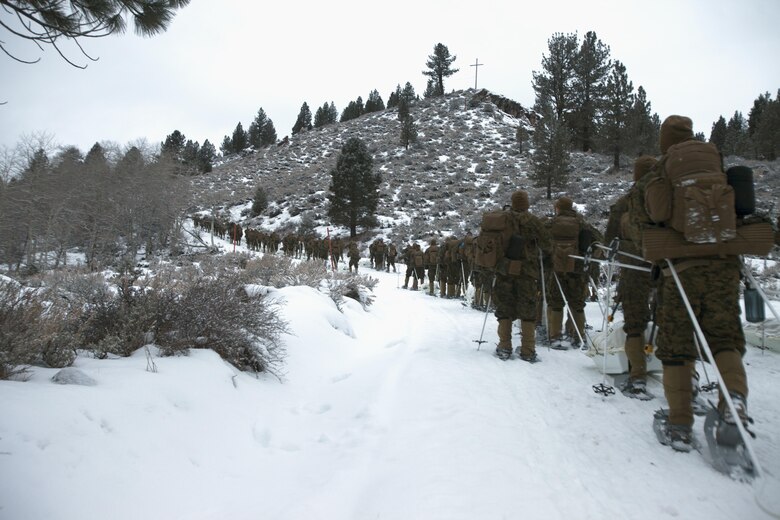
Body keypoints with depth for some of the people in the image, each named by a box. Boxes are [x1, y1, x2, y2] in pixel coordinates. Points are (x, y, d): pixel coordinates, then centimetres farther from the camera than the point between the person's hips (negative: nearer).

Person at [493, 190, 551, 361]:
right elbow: (545, 242, -4)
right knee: (527, 310, 5)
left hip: (504, 270, 2)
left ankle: (504, 347, 10)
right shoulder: (532, 221, -5)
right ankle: (528, 351, 6)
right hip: (526, 271, -2)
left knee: (504, 309, 9)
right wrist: (547, 253, 17)